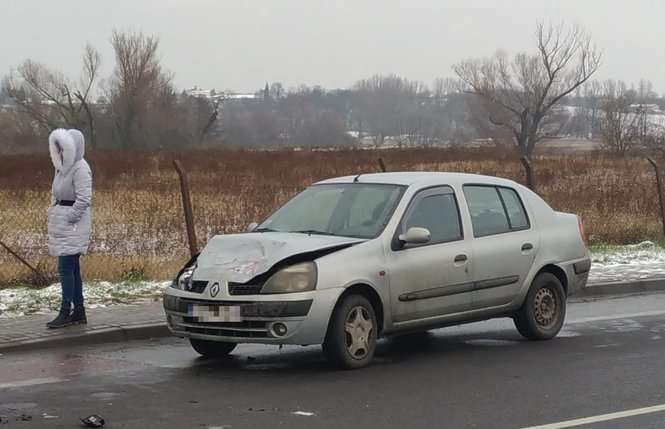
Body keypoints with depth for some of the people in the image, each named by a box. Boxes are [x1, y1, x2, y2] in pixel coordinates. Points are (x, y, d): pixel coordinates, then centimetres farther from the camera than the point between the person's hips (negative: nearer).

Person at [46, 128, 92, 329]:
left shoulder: (80, 168, -13)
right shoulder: (63, 167, 15)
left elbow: (84, 199, -19)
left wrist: (70, 219, -19)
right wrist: (53, 211, 11)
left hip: (73, 223, -9)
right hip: (61, 223, 9)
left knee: (66, 267, -11)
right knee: (72, 268, 11)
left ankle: (66, 312, -9)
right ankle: (79, 311, 16)